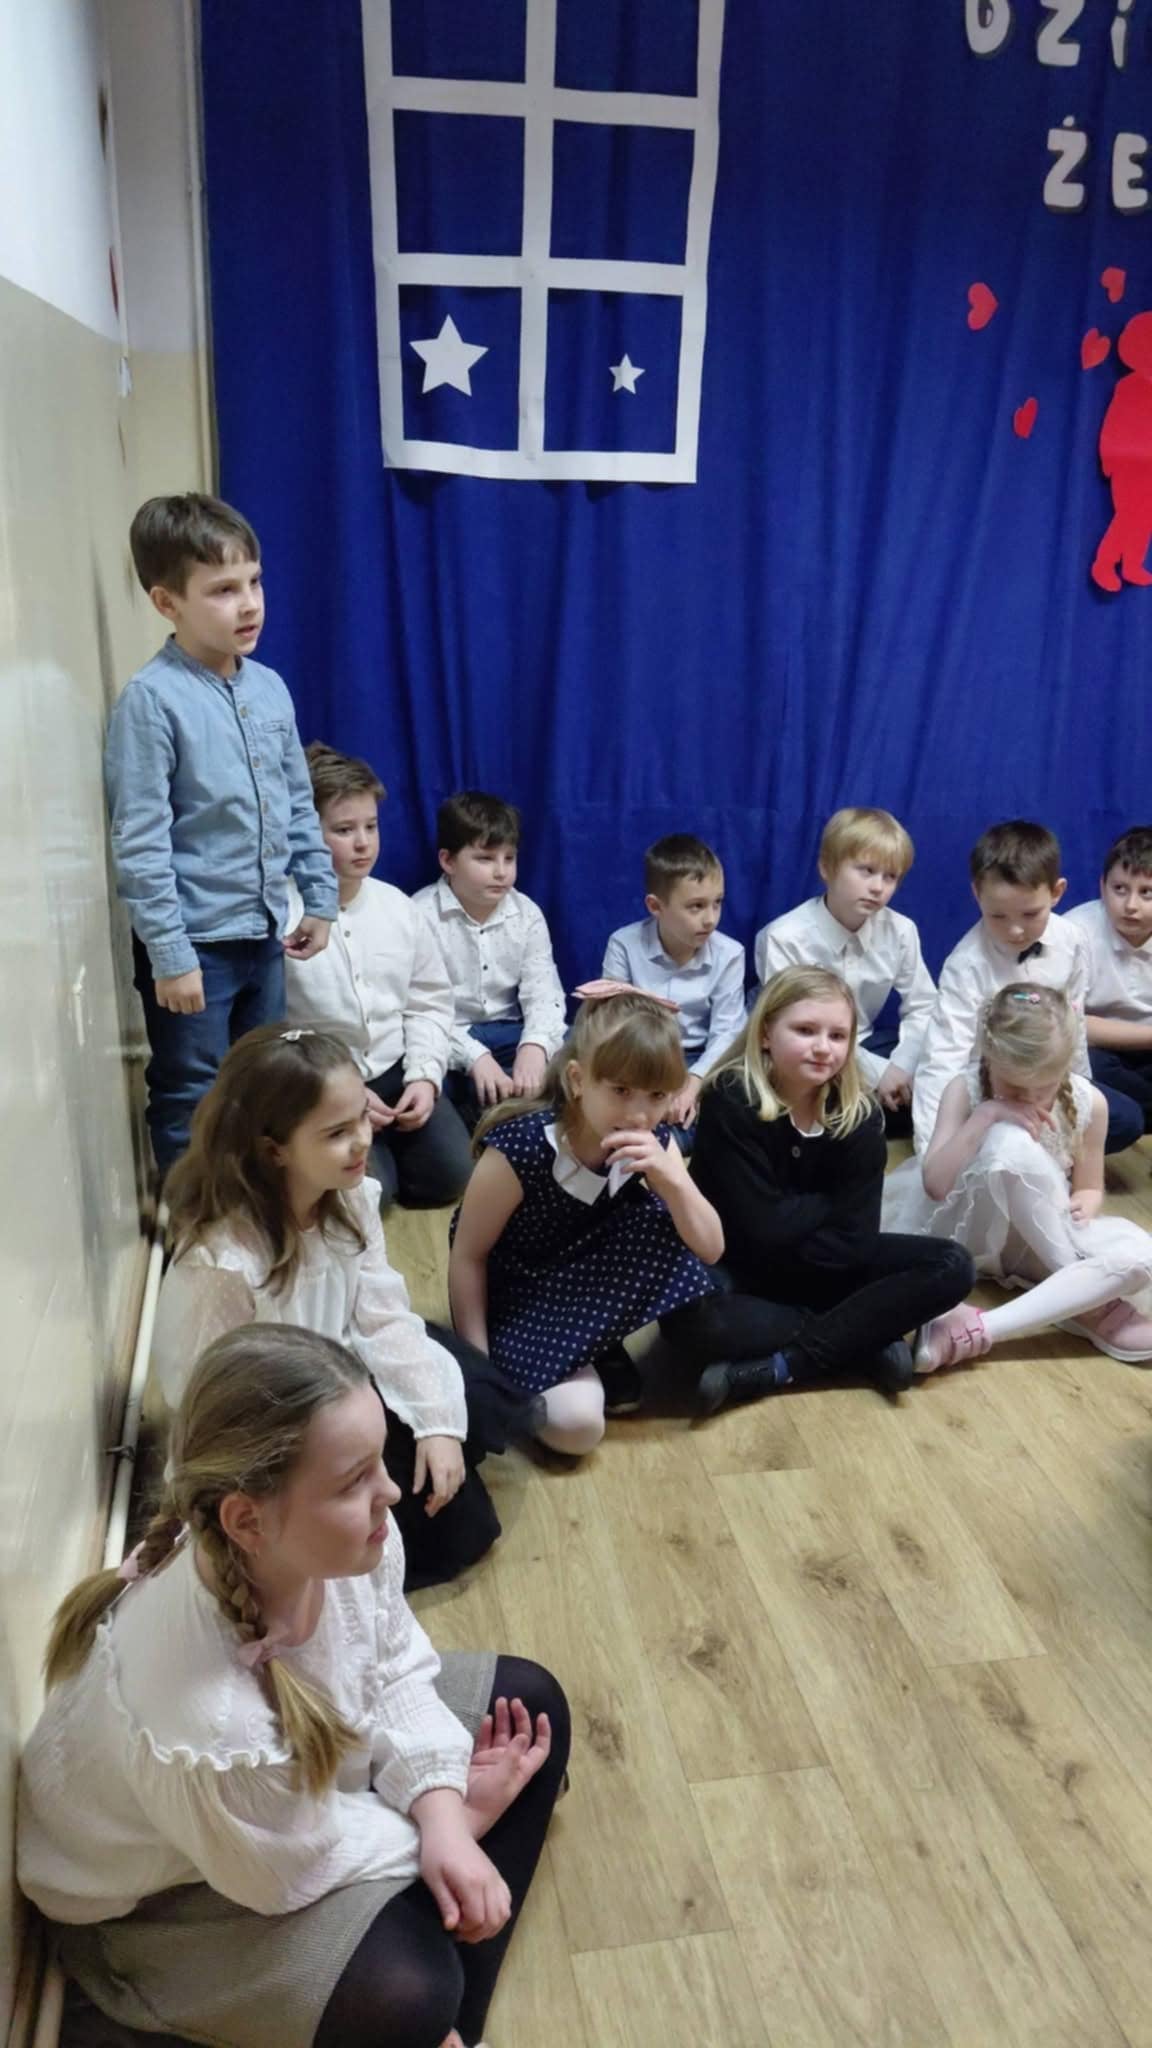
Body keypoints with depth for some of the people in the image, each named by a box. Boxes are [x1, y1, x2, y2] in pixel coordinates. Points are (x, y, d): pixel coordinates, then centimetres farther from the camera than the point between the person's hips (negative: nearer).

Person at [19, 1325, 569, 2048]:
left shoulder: (346, 1541, -28)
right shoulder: (203, 1721, -43)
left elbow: (397, 1668, -8)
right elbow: (291, 1869, -24)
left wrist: (438, 1814, -21)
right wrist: (457, 1817, -13)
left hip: (305, 1778, 7)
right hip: (156, 1894, -7)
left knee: (529, 1701, 5)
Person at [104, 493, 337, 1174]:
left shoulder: (270, 688, 4)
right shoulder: (152, 699, -15)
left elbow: (300, 806, 14)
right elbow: (141, 841, -17)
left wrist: (321, 897, 13)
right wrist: (169, 955, -17)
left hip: (265, 932, 7)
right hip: (195, 941, -6)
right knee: (191, 1107, 8)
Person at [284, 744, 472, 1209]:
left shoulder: (398, 906, 2)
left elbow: (430, 1002, 7)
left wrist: (425, 1076, -8)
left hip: (395, 1072, 5)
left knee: (449, 1175, -6)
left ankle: (385, 1146, 25)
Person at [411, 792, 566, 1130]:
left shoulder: (527, 914, 3)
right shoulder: (421, 916, -11)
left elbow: (543, 992, -6)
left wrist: (535, 1045, -29)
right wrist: (474, 1056, -31)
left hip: (508, 1034, 4)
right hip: (446, 1038, -4)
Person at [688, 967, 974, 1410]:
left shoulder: (859, 1115, -10)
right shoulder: (729, 1103, -21)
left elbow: (852, 1240, -16)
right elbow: (762, 1229, -24)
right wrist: (831, 1201, -11)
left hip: (822, 1268, 5)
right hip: (739, 1273, -4)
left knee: (950, 1266, -14)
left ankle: (778, 1368, -21)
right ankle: (864, 1341, -17)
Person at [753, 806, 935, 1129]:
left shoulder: (900, 931, -7)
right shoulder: (785, 938, -20)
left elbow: (922, 1007, 1)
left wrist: (900, 1067, -19)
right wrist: (875, 1072, -25)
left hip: (865, 1046, 5)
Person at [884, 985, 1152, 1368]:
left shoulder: (1088, 1102, -7)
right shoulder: (965, 1091, -14)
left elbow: (1090, 1187, 6)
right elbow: (934, 1185, -24)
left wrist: (1082, 1205, -18)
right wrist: (984, 1116, -31)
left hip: (1047, 1241, 3)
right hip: (977, 1234, -3)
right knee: (1010, 1141, -34)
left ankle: (983, 1327, -35)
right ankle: (1085, 1304, -21)